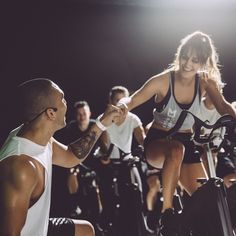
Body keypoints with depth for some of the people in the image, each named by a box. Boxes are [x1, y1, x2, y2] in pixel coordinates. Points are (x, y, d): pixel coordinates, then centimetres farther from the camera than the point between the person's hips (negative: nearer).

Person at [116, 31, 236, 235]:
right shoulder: (162, 81, -16)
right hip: (157, 141, -4)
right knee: (176, 150, -41)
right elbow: (132, 100, -19)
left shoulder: (205, 82, -6)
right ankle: (167, 216, -35)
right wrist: (124, 105, -44)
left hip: (187, 143, 4)